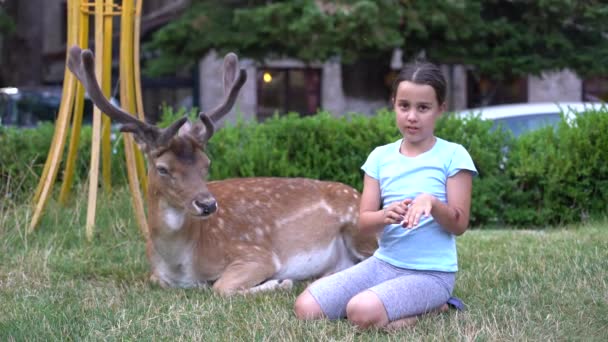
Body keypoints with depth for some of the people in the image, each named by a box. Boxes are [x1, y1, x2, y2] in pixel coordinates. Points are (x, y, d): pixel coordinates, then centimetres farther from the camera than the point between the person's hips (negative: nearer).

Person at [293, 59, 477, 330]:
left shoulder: (453, 155, -6)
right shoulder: (381, 156, 6)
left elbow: (459, 225, -7)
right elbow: (363, 222, 1)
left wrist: (432, 202, -27)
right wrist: (386, 216, -22)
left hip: (431, 273, -6)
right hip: (383, 263, 6)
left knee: (363, 312, -32)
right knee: (305, 308, -9)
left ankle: (430, 309, -3)